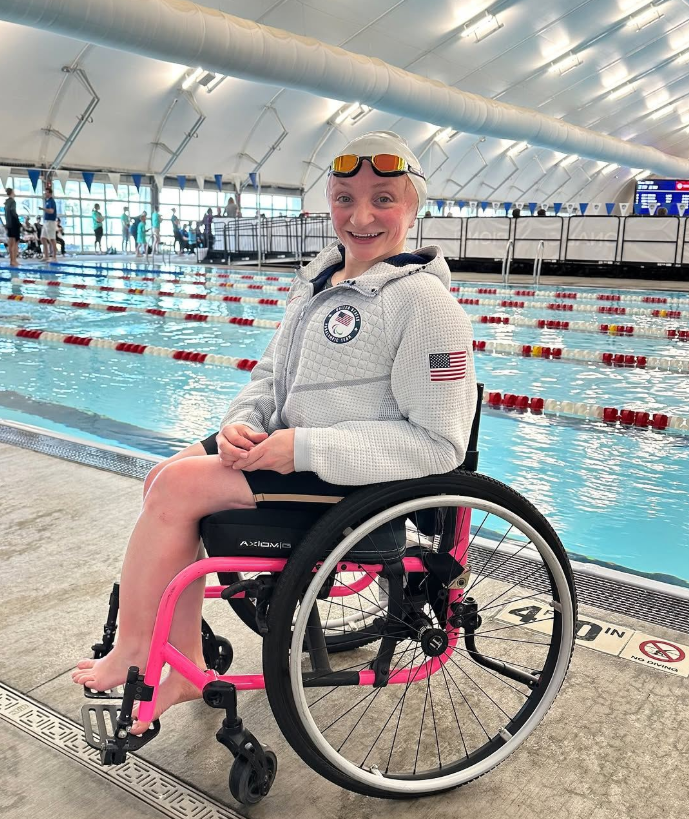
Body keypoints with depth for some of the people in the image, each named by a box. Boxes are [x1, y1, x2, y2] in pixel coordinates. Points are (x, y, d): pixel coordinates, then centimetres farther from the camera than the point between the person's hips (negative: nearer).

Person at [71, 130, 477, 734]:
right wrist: (243, 421, -7)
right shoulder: (320, 277, 8)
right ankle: (187, 668, 9)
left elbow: (439, 445, -21)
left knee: (178, 486, -16)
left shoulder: (425, 301, -18)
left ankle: (130, 652, 8)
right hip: (290, 442, 9)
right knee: (165, 478, -2)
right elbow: (273, 371, 16)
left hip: (353, 475, -9)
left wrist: (304, 448, -24)